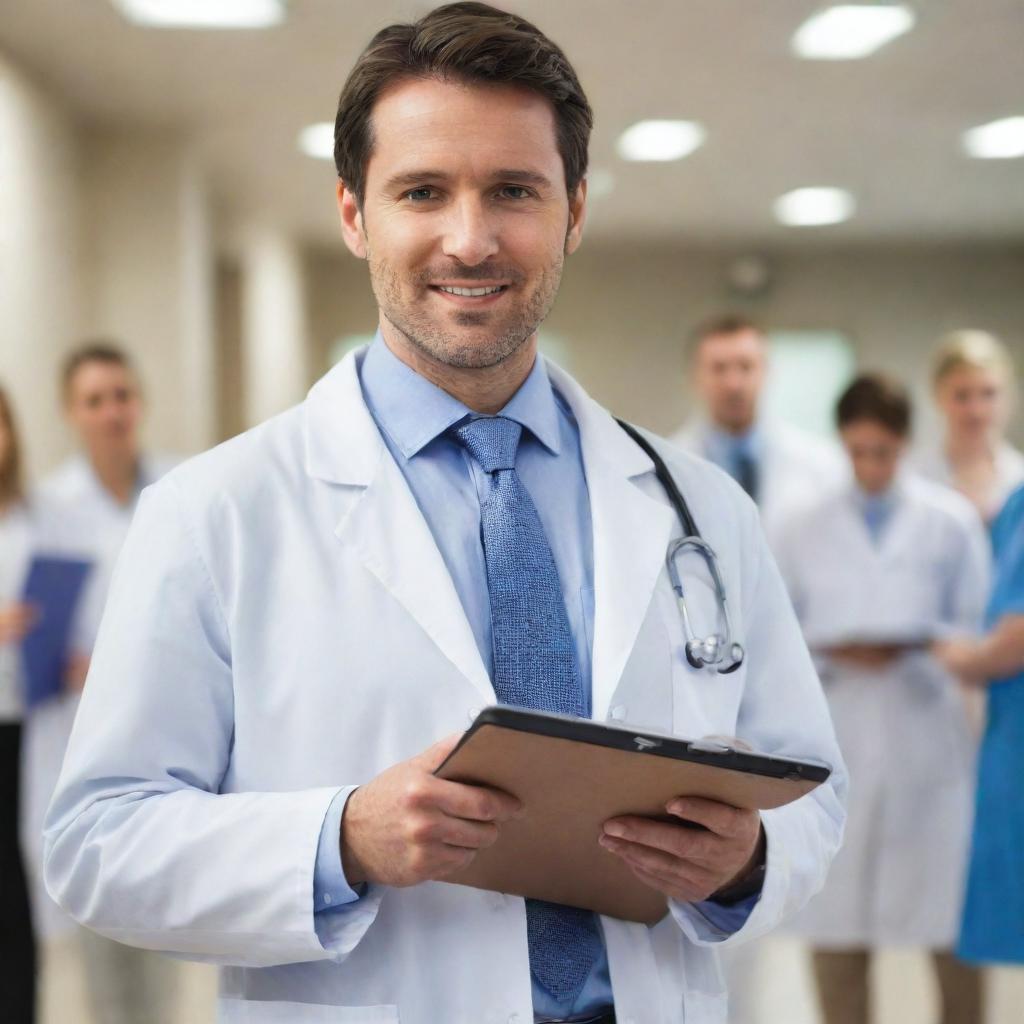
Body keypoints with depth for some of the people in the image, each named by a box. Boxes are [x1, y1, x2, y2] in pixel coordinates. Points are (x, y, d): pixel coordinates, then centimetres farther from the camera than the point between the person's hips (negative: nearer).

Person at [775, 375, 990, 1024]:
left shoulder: (952, 523, 4)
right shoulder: (808, 531, 8)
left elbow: (981, 630, 5)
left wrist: (916, 645, -13)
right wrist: (829, 651, -10)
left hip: (928, 737, -1)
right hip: (837, 738, 1)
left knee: (950, 924, 0)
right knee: (835, 925, 3)